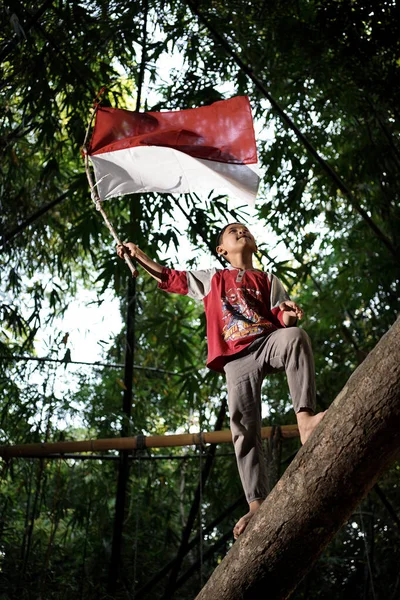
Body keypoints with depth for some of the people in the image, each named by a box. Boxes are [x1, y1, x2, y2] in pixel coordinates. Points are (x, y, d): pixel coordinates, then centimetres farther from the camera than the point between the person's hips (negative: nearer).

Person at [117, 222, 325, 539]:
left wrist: (289, 314, -12)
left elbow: (281, 318, 12)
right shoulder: (211, 278, 27)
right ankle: (257, 504, -16)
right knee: (244, 430, -13)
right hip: (237, 358, 1)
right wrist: (137, 253, 23)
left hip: (269, 342, -1)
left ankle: (305, 419, -49)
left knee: (295, 335, -37)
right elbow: (168, 277, 29)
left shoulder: (268, 280, 24)